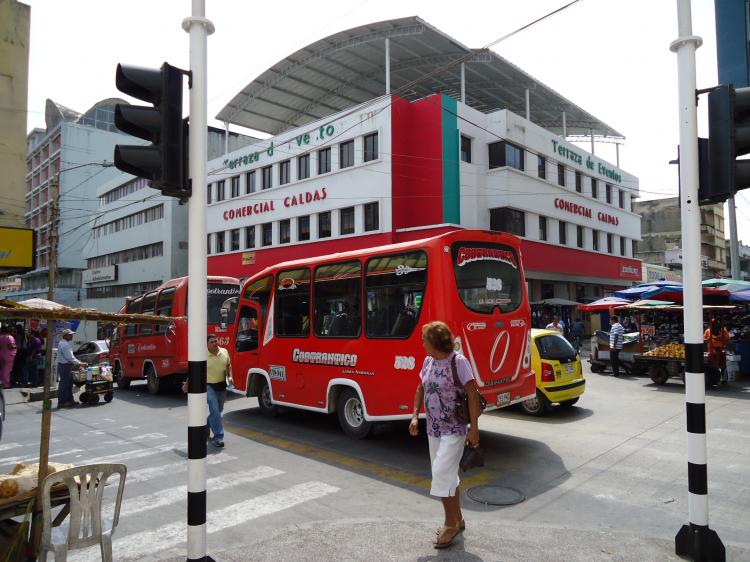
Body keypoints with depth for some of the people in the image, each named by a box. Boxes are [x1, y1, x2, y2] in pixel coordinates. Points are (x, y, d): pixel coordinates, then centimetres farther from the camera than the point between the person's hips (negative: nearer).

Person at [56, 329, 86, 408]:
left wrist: (80, 362, 15)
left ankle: (69, 400, 21)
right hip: (64, 366, -11)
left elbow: (70, 356, 20)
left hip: (67, 365, 11)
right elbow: (70, 357, -21)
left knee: (69, 383, 14)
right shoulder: (64, 345, -18)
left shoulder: (65, 343, 15)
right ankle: (61, 402, -1)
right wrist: (79, 363, -15)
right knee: (64, 384, -5)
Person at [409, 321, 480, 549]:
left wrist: (474, 428, -18)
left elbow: (473, 395, -17)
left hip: (453, 430, -7)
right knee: (449, 477, 18)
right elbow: (421, 388, 15)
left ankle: (450, 524, 12)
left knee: (442, 476, -7)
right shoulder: (428, 361, 3)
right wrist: (415, 416, 5)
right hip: (433, 430, 7)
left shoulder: (458, 361, -17)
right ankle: (457, 520, 35)